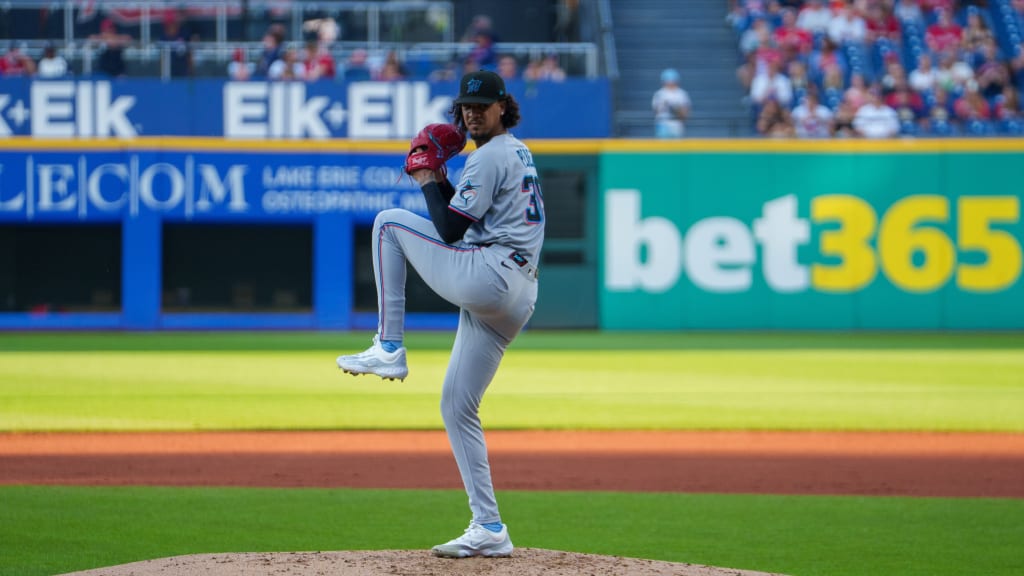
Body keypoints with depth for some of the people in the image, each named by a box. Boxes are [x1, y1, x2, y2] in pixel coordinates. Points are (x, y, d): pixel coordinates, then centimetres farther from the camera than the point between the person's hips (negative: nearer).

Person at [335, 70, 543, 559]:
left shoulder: (490, 157, -6)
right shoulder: (517, 153, 25)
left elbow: (450, 230, -10)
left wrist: (427, 183, 3)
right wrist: (440, 182, 19)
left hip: (487, 276, -10)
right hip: (516, 299, 10)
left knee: (389, 222, 1)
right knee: (456, 407, 12)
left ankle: (389, 348, -4)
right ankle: (489, 531, 9)